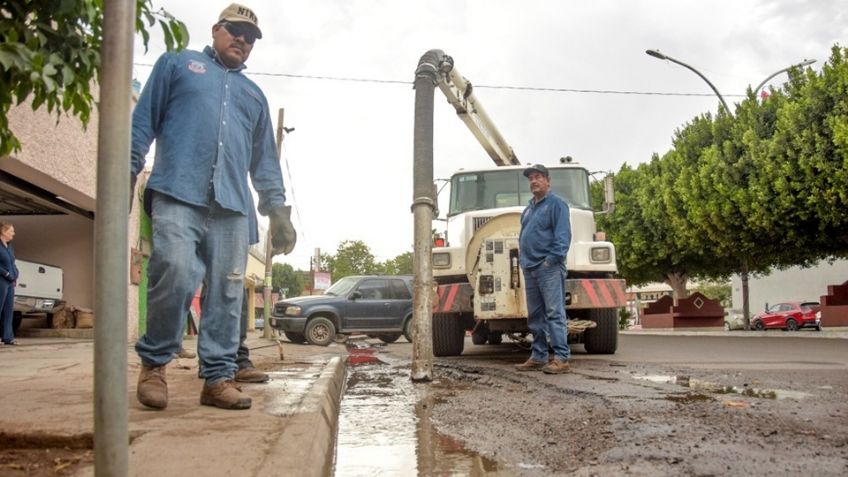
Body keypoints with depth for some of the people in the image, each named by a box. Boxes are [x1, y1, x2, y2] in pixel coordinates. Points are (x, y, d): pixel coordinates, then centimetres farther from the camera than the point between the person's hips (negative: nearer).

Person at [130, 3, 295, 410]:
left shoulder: (254, 95, 29)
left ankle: (218, 377, 3)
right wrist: (126, 172, 0)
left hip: (232, 207, 4)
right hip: (177, 195, -4)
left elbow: (265, 161, 25)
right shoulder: (177, 64, 19)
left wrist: (277, 209, 13)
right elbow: (143, 120, 12)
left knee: (226, 294, -3)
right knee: (175, 277, -19)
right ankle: (153, 362, 0)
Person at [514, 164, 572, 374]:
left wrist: (552, 258, -19)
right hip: (530, 268, 8)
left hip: (549, 268, -8)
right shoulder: (529, 208, 21)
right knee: (535, 315, 10)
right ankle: (538, 356, 16)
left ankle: (561, 358, -9)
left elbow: (563, 235, -12)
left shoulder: (556, 203, -3)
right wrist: (523, 259, 14)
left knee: (554, 313, -10)